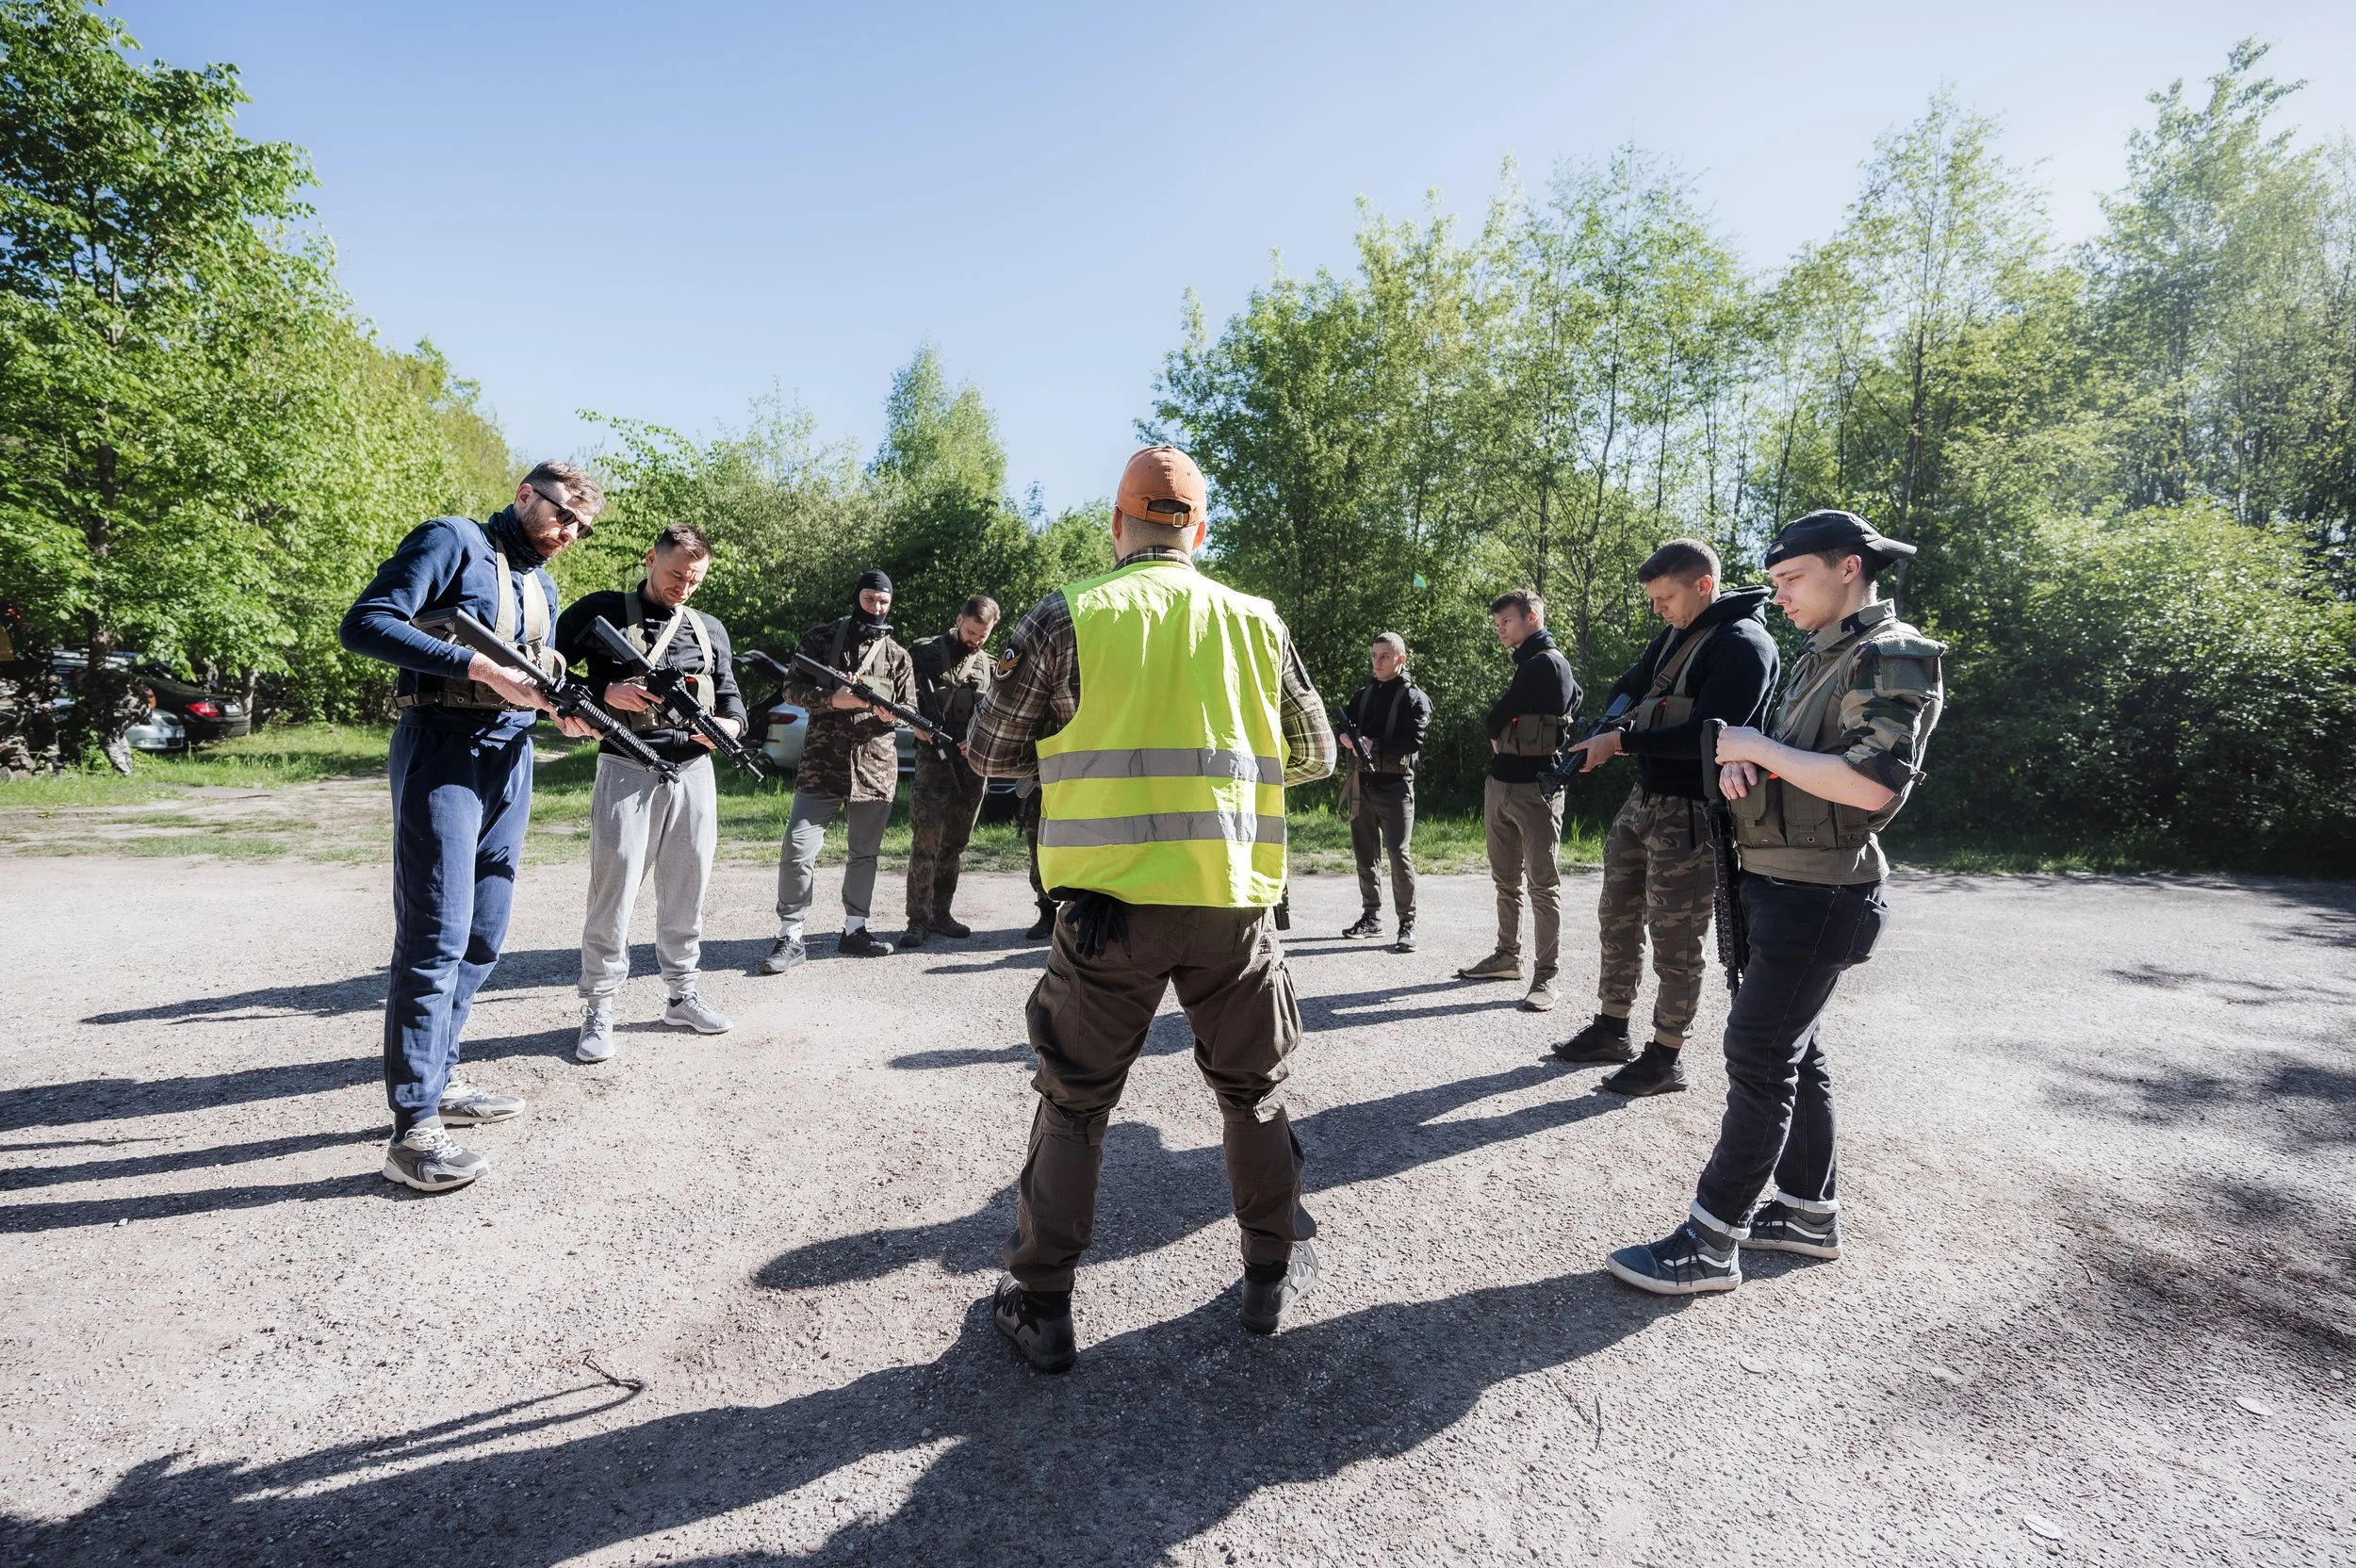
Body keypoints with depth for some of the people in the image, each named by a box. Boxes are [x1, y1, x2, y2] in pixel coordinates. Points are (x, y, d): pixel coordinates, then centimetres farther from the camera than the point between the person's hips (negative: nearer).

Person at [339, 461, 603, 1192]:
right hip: (442, 753, -8)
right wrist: (481, 666, -22)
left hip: (510, 760, 8)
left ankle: (438, 1080, 25)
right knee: (435, 937, -10)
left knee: (482, 938, 12)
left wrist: (563, 712, 1)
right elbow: (365, 625, -15)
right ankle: (414, 1130, -5)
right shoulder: (452, 541, -4)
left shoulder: (543, 585, 20)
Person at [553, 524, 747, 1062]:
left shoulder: (711, 630, 15)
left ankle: (682, 996, 24)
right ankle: (598, 1011, 7)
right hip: (627, 771, -4)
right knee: (613, 893, -4)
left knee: (686, 892, 11)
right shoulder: (601, 611, 3)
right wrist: (605, 692, -14)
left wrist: (728, 724, -9)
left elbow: (731, 698, 14)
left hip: (694, 772, 4)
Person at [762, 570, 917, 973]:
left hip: (877, 768, 3)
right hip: (822, 764, -3)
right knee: (797, 848, -9)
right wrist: (832, 699, -18)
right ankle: (790, 938, 2)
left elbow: (910, 708, 10)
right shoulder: (820, 639, 3)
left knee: (865, 852, 10)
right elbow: (793, 689, 0)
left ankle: (854, 930, 24)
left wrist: (891, 713, -14)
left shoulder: (898, 655, 10)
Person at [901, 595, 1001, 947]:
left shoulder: (986, 664, 15)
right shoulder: (924, 652, 1)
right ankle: (919, 921, -2)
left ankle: (941, 914, 19)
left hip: (972, 764, 5)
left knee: (954, 844, 10)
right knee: (925, 843, -8)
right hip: (934, 760, -5)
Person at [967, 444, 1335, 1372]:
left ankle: (1041, 1307, 24)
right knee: (1252, 1090, 21)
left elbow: (991, 753, 2)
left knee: (1074, 1101, 14)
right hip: (1232, 900, 2)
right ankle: (1274, 1272, 35)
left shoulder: (1068, 618, -3)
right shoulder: (1255, 622, 3)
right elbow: (1313, 755, 12)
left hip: (1111, 903, -1)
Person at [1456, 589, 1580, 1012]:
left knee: (1543, 885, -5)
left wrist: (1498, 735, 7)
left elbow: (1497, 719, -13)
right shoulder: (1526, 664, 19)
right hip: (1501, 786, 9)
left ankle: (1545, 976, -2)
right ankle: (1509, 957, 26)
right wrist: (1500, 754, 3)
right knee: (1506, 881, 15)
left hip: (1535, 790, -9)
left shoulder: (1547, 663, -10)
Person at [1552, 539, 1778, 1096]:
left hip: (1690, 813, -9)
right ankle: (1611, 1030, 30)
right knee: (1618, 919, 15)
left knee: (1674, 938, 0)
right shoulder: (1677, 633, 11)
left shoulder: (1744, 645, -15)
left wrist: (1620, 742, -21)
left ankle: (1665, 1058, 14)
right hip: (1643, 799, 9)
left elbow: (1707, 735, -24)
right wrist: (1604, 732, 1)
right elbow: (1630, 686, 22)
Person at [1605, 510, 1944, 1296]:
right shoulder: (1821, 657, 16)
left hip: (1817, 896, -10)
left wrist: (1760, 750, -18)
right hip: (1780, 884, 10)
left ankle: (1710, 1244, 0)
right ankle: (1809, 1213, 29)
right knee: (1794, 1053, 16)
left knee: (1759, 1060, -7)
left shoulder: (1889, 655, -13)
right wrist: (1739, 762, -3)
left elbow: (1875, 783, -27)